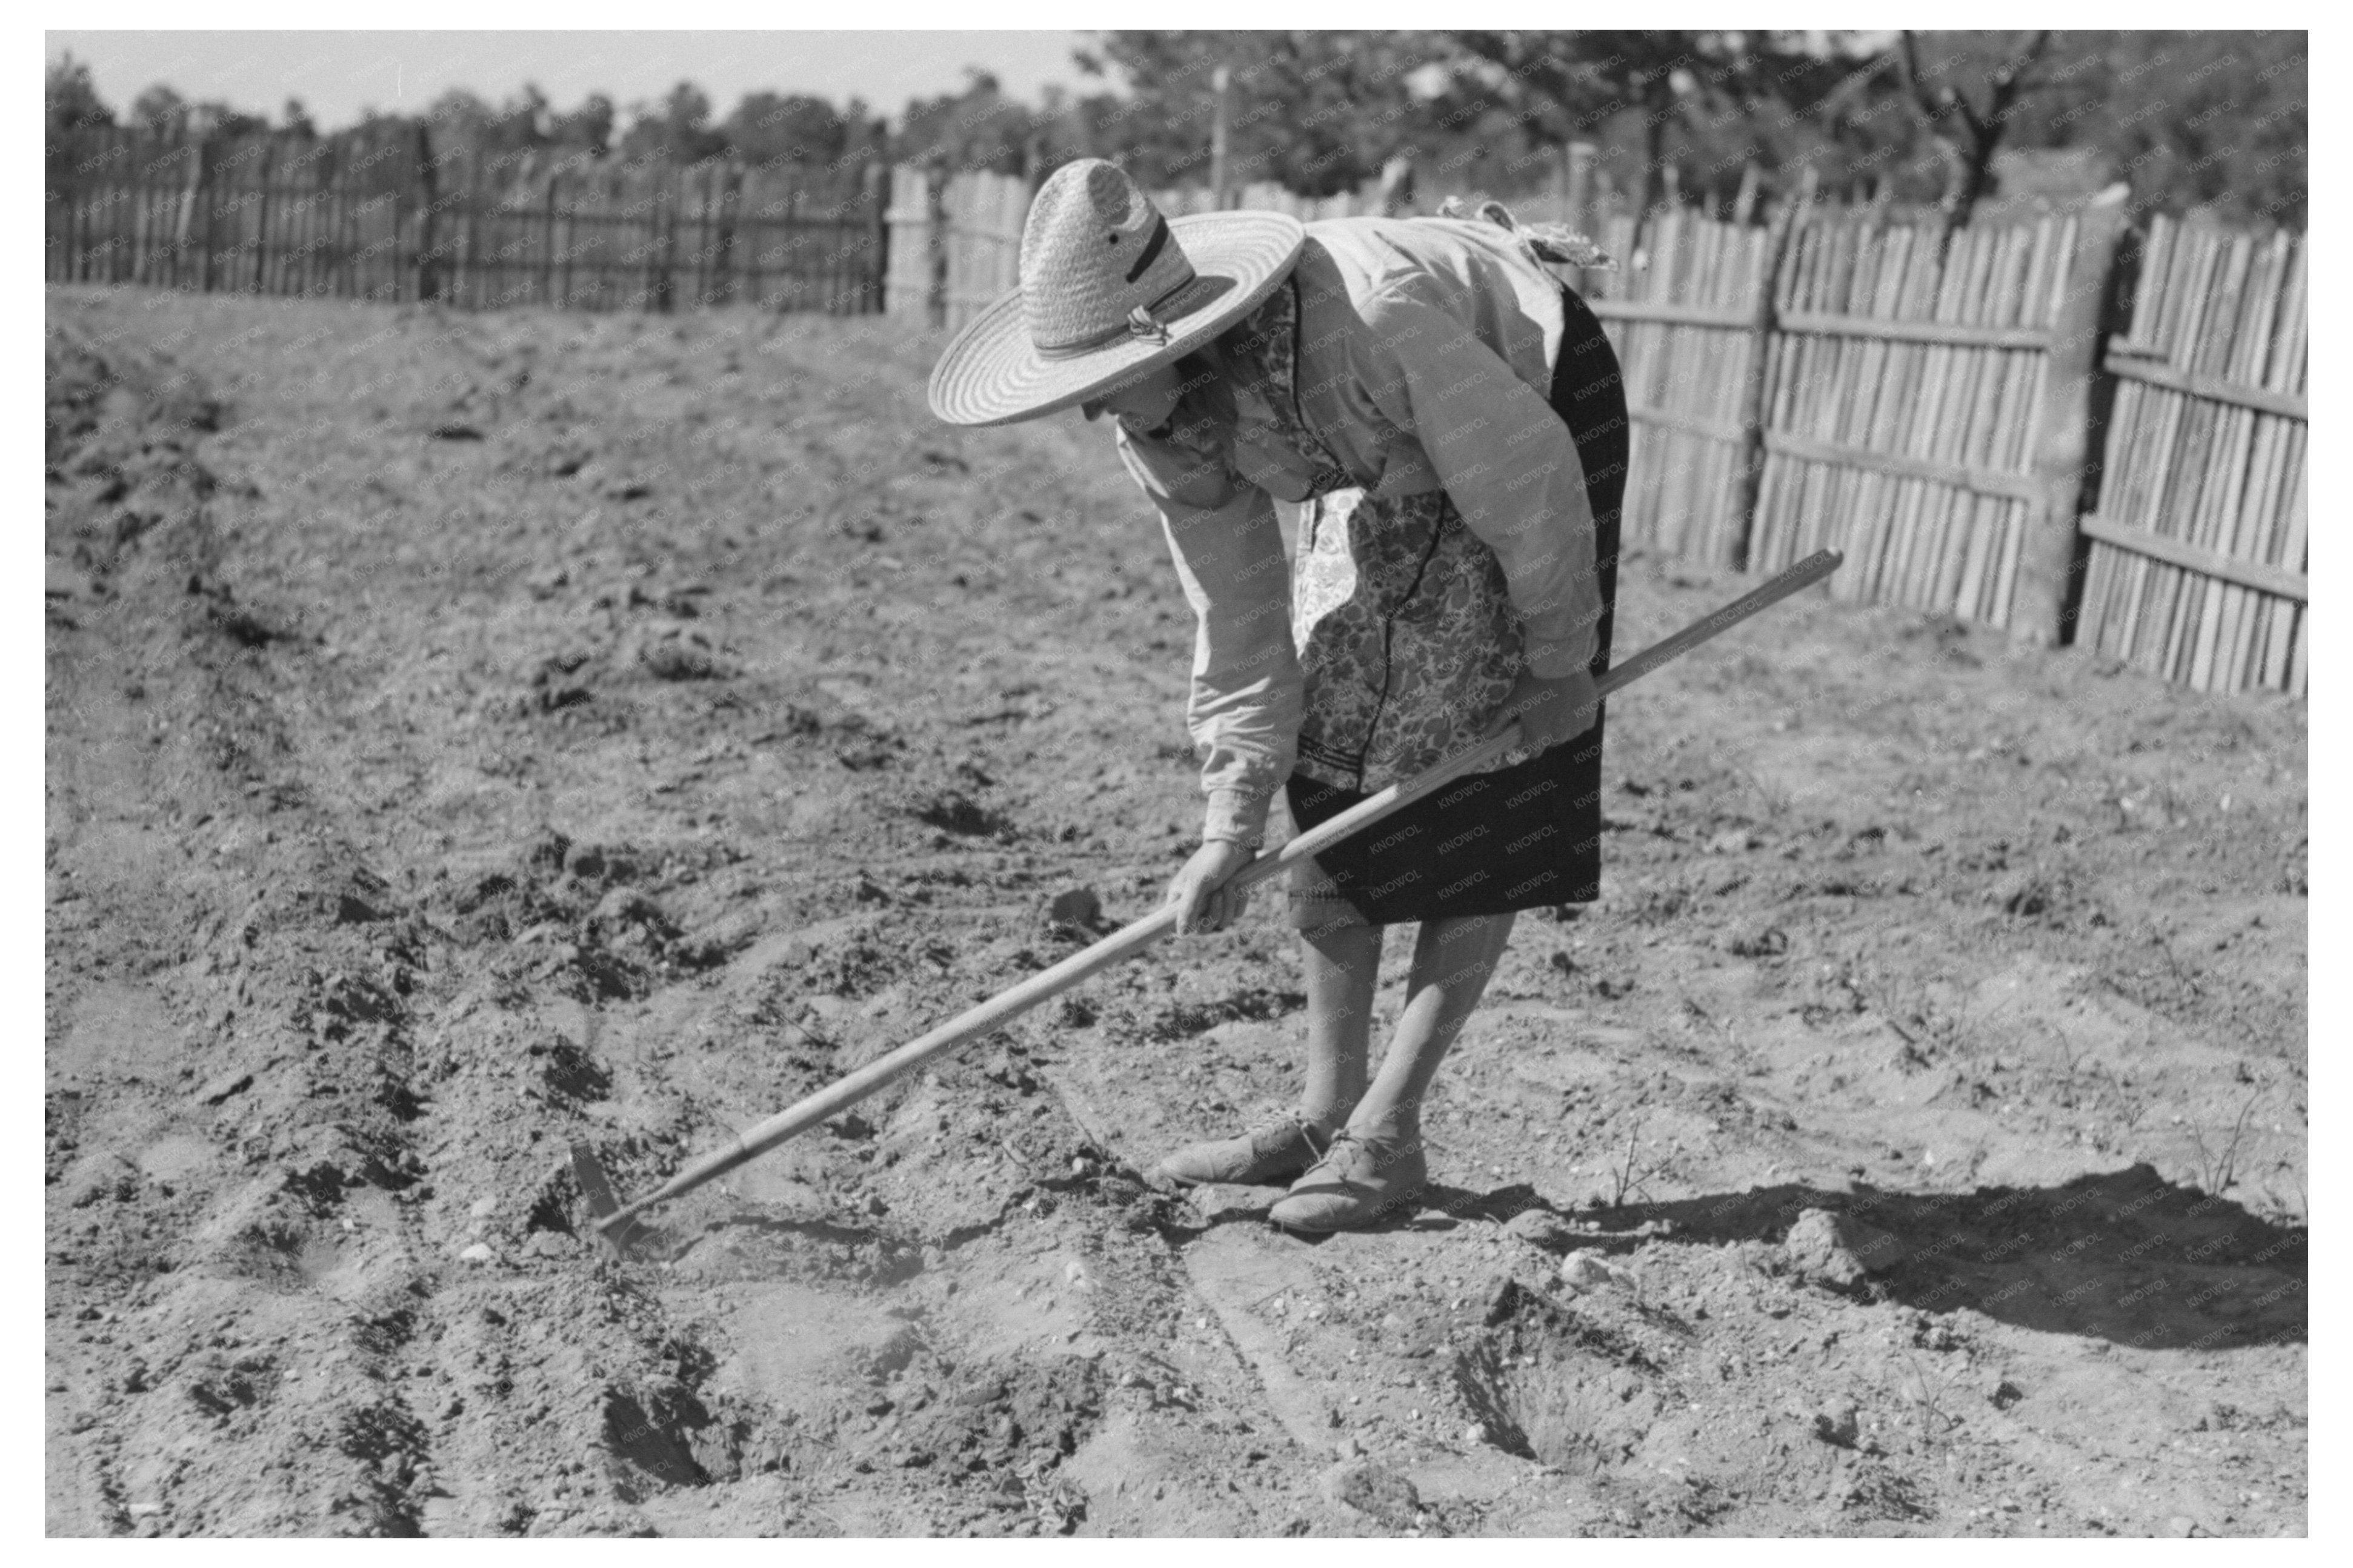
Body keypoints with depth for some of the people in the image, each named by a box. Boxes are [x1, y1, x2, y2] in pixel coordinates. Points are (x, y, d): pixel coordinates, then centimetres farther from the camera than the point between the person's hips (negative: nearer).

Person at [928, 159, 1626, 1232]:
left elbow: (1527, 479, -27)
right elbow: (1237, 618, -9)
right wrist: (1231, 826, -10)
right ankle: (1326, 1113, 8)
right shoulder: (1157, 418, -18)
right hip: (1390, 466, 6)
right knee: (1331, 778, 0)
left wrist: (1559, 662, -15)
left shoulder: (1370, 320, -40)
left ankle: (1387, 1131, -4)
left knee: (1483, 810, -10)